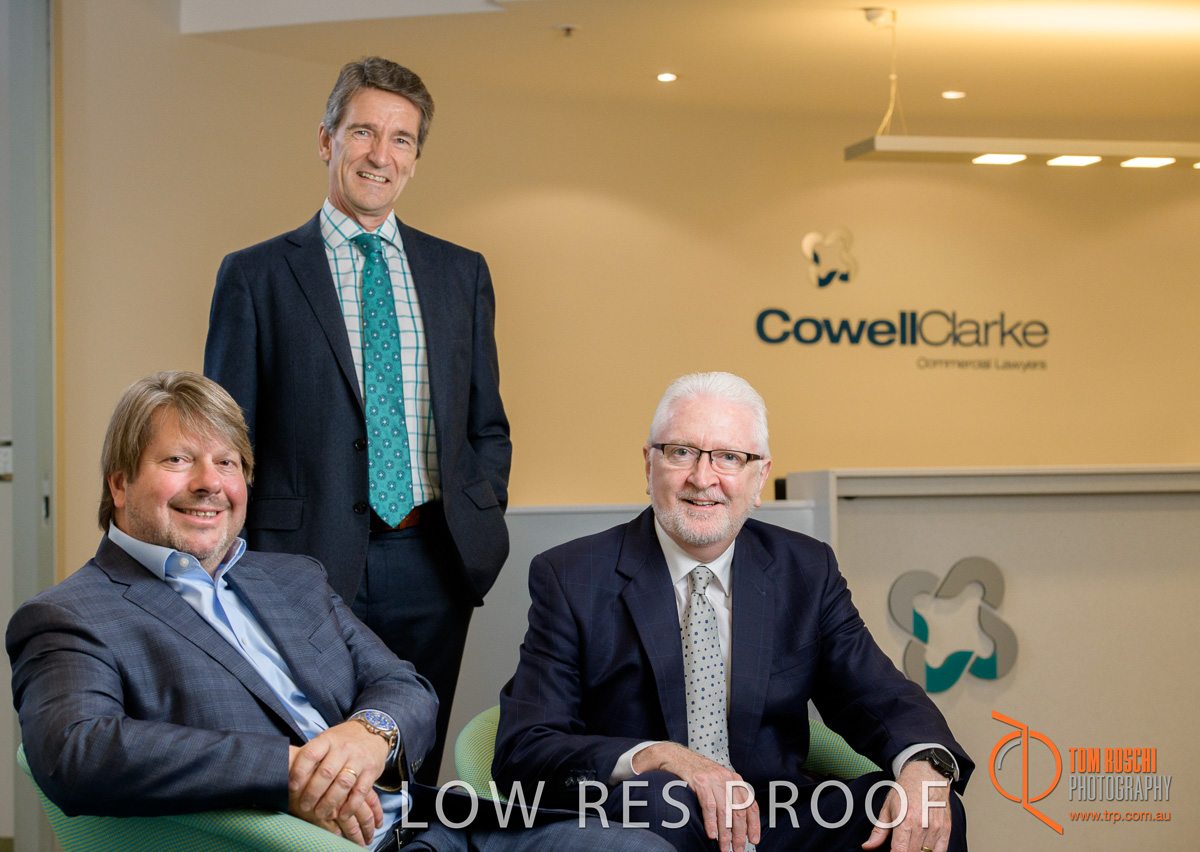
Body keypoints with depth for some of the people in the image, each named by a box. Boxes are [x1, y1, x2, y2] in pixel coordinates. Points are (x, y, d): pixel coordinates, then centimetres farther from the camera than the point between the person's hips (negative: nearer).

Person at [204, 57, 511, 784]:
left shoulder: (462, 273, 12)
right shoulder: (256, 276, 2)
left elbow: (488, 425, 17)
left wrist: (482, 528, 2)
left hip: (430, 566, 3)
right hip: (306, 562, -3)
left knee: (412, 779, 11)